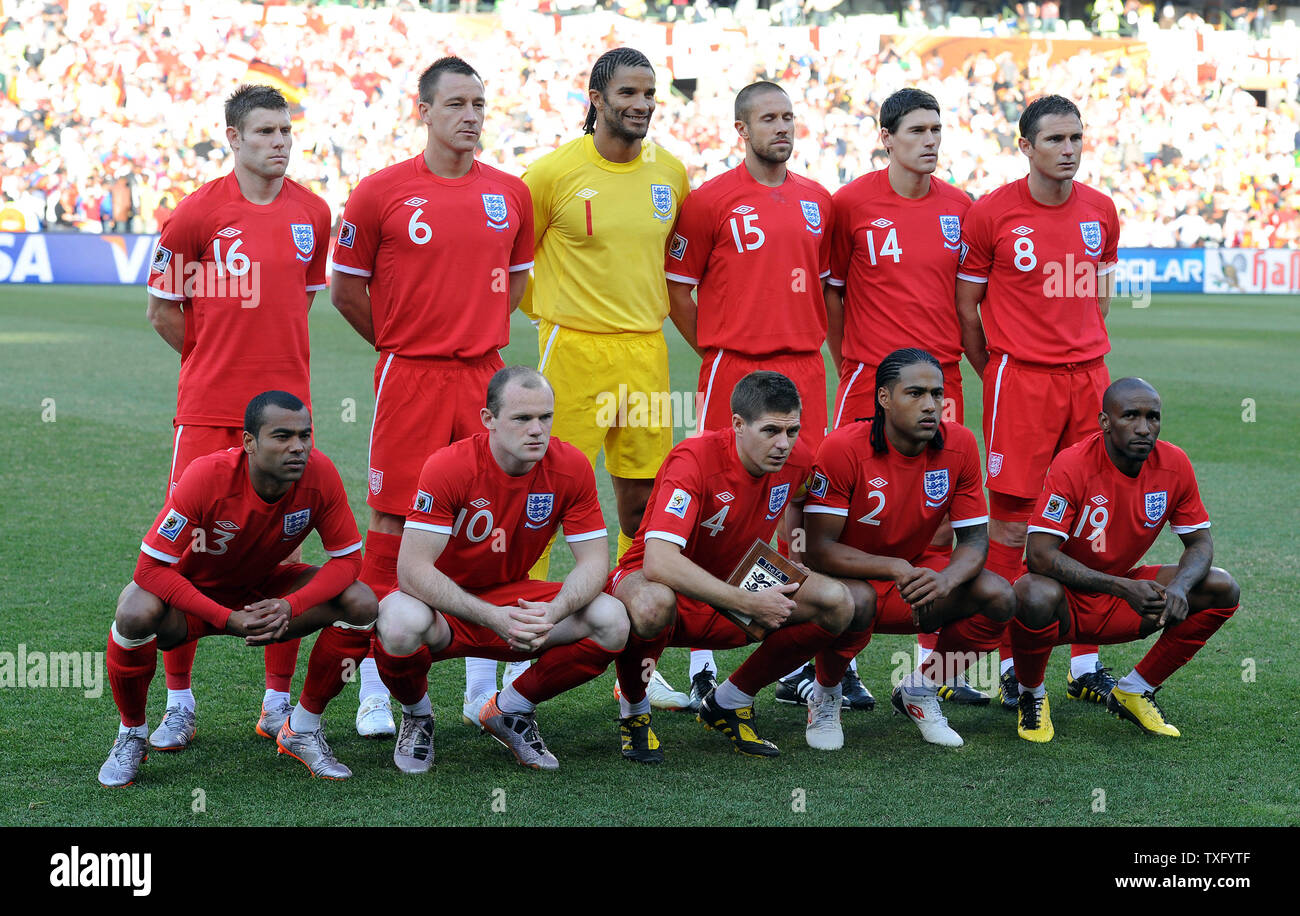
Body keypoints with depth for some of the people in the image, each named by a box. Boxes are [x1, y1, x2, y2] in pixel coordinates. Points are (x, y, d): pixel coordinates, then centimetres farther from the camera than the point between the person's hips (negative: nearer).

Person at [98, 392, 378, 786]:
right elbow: (151, 567, -30)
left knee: (362, 604, -19)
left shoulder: (319, 474, -22)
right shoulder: (207, 476, -31)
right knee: (136, 613, -36)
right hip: (193, 592, -3)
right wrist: (226, 619, -37)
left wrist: (290, 607, -31)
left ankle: (303, 729, 0)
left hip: (263, 593, 3)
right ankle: (132, 735, -7)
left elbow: (347, 557, -13)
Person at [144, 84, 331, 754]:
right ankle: (178, 703, 10)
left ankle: (279, 701, 14)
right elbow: (163, 310, 3)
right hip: (207, 408, -2)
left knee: (284, 552, 3)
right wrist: (218, 359, 8)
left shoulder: (312, 214, 6)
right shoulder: (198, 213, -5)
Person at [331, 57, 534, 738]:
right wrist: (403, 343, 6)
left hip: (485, 375, 4)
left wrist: (478, 332, 12)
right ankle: (375, 696, 6)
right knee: (392, 524, -2)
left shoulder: (510, 194, 8)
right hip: (409, 380, -4)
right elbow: (346, 288, 4)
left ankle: (484, 691, 15)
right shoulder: (381, 192, -4)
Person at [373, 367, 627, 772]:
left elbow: (593, 561, -11)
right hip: (443, 603, -4)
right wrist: (492, 618, -38)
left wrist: (553, 612, -33)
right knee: (401, 624, -39)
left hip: (515, 597, 4)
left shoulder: (571, 468, -13)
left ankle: (510, 708, 4)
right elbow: (412, 569, -28)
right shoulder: (447, 467, -24)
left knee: (612, 622, -21)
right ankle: (417, 715, -1)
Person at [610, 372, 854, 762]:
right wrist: (749, 604, -37)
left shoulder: (796, 459, -8)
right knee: (653, 603, -44)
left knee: (836, 602, -17)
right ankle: (633, 710, -10)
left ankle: (728, 702, 1)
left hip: (733, 589, 6)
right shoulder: (694, 460, -28)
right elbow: (658, 561, -40)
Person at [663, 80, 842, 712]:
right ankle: (703, 664, 1)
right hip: (732, 370, -5)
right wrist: (717, 350, 2)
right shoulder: (711, 201, -2)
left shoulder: (816, 201, 13)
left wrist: (816, 348, 13)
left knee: (795, 507, 6)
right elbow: (678, 289, 2)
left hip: (804, 370, 5)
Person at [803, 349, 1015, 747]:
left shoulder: (959, 444, -11)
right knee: (855, 602, -39)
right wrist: (896, 569, -38)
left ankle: (920, 690, 5)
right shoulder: (842, 449, -23)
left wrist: (945, 580, -32)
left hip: (918, 570, 4)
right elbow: (818, 548, -25)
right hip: (852, 577, -4)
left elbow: (974, 538, -8)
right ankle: (824, 695, -5)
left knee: (998, 598, -21)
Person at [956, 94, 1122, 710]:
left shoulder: (1100, 211, 9)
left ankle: (1086, 666, 11)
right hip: (1019, 377, -4)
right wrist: (996, 374, 5)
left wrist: (1086, 355, 14)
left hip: (1089, 376, 4)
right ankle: (1010, 665, 5)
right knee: (1010, 521, -3)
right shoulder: (991, 214, -4)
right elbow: (966, 306, 3)